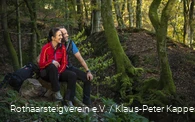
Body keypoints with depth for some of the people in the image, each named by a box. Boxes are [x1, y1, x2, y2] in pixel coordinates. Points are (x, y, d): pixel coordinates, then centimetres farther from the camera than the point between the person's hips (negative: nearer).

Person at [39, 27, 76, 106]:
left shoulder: (62, 48, 0)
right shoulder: (46, 48, -13)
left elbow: (64, 63, 1)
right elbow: (41, 64, -14)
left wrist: (59, 72, -17)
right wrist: (52, 62, -31)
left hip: (59, 71, 4)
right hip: (47, 73, -4)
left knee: (72, 76, -21)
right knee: (52, 67, -38)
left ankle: (68, 100, -22)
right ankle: (56, 92, -31)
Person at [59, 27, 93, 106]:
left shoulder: (70, 43, -5)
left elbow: (80, 58, -1)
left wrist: (88, 71, -8)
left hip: (69, 67, 6)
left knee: (87, 78, -9)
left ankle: (86, 103, 2)